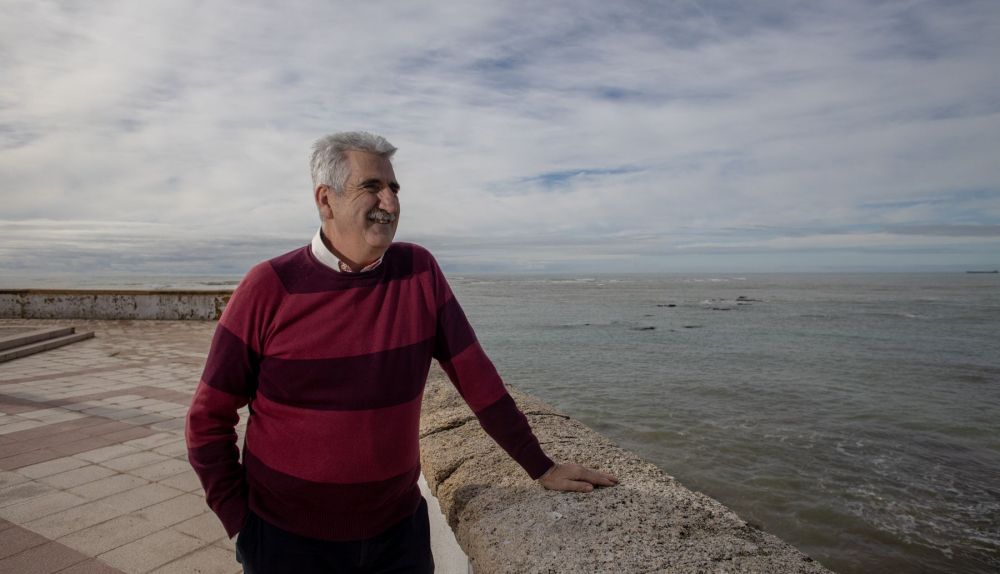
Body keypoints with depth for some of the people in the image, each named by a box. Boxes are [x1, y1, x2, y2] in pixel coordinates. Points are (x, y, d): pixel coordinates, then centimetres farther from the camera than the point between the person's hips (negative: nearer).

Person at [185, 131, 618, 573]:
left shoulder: (419, 272, -6)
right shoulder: (269, 288, -13)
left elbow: (475, 377, -3)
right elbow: (208, 421, -5)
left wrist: (541, 468, -1)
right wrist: (242, 522, -7)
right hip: (288, 538, -2)